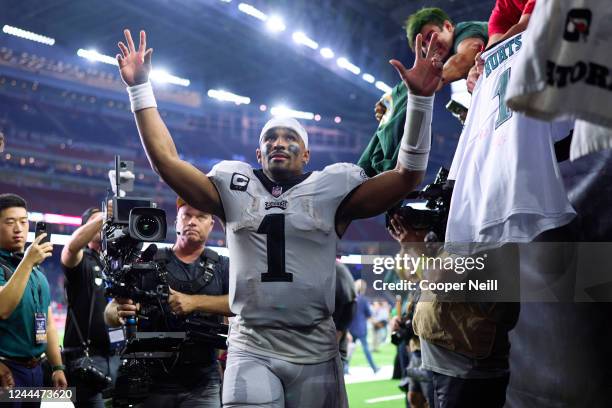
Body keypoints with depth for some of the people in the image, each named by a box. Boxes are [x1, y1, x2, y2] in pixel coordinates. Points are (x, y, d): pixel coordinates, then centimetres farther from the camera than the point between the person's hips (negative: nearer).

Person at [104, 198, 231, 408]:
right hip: (152, 380, 0)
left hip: (202, 384, 0)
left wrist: (195, 301, -21)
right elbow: (109, 314, -1)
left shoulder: (222, 266, 8)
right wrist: (119, 312, -24)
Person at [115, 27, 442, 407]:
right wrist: (140, 88, 2)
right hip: (251, 350, 0)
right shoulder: (235, 188, 7)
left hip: (315, 352, 0)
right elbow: (166, 160, 5)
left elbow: (407, 175, -3)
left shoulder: (332, 191, 3)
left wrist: (420, 99, -11)